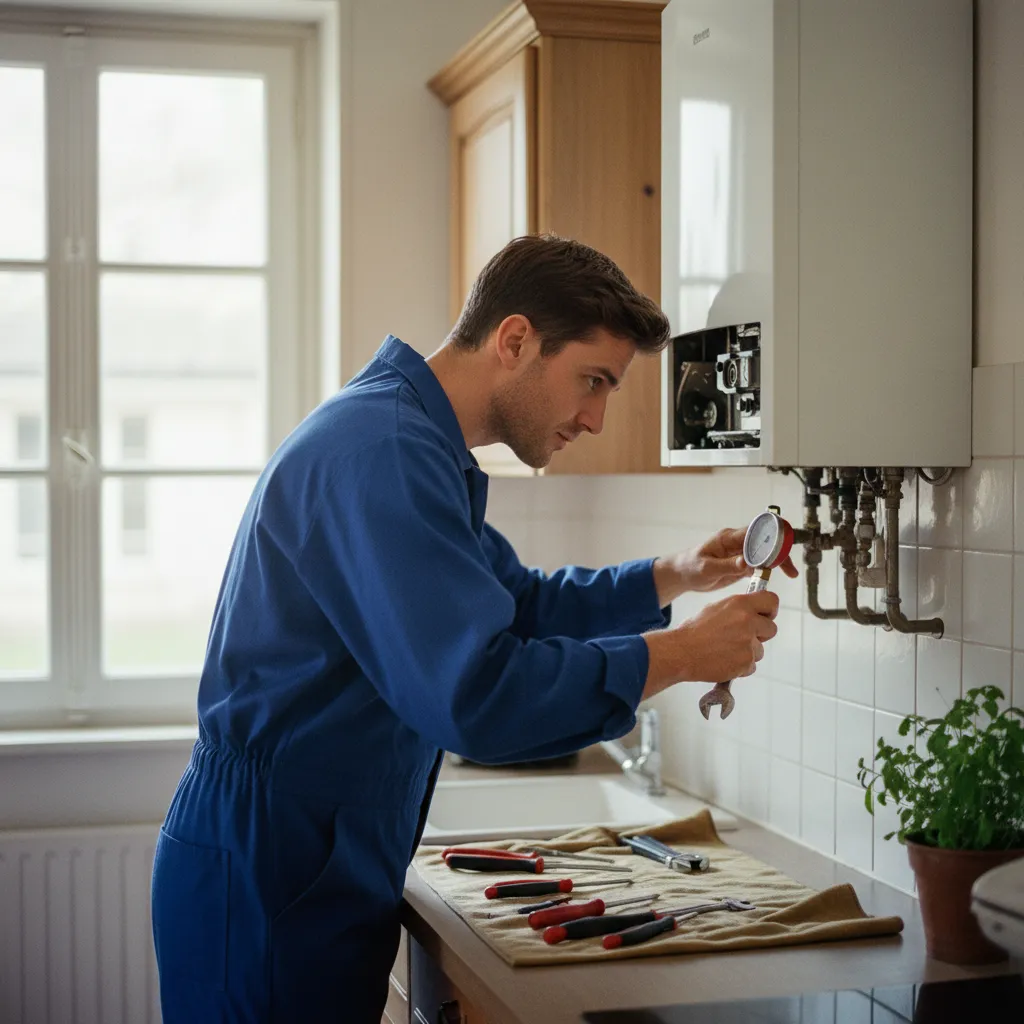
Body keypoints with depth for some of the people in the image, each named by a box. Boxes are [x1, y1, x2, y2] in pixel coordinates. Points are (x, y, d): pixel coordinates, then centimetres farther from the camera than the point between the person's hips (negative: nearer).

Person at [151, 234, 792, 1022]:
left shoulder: (414, 442, 13)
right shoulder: (381, 450, -22)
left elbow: (520, 602, 24)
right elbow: (475, 696, -29)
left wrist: (675, 575, 11)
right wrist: (680, 653, -19)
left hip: (330, 872, 10)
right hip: (266, 877, -10)